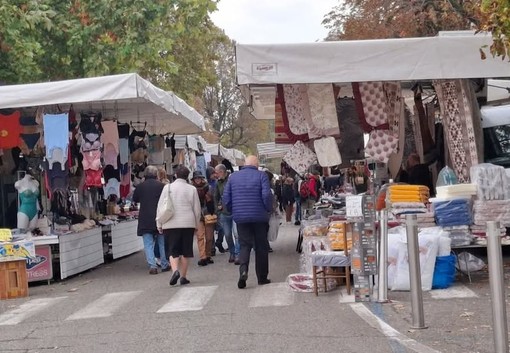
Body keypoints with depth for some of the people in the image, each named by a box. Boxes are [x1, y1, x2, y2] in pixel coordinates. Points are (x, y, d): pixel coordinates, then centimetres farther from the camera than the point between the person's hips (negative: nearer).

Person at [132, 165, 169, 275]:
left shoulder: (140, 186, -2)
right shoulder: (161, 186, -4)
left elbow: (135, 200, 12)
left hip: (145, 220, -1)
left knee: (148, 243, 1)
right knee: (162, 242, 13)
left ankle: (152, 266, -9)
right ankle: (164, 265, 18)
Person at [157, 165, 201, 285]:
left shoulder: (167, 187, 0)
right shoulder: (192, 189, 1)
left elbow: (160, 207, 1)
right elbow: (197, 209, 4)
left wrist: (159, 224, 8)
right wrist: (196, 225, 16)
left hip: (170, 225, 0)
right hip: (188, 224, 0)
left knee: (173, 251, 3)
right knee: (185, 251, 8)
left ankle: (175, 270, -20)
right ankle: (183, 276, 11)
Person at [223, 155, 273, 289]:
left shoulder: (233, 177, 6)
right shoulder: (261, 175, -4)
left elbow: (226, 199, 5)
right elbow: (267, 195, -13)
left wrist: (233, 211, 17)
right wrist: (269, 209, 2)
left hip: (240, 218, 2)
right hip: (260, 217, -2)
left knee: (244, 245, 5)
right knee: (261, 247, 9)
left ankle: (243, 270, -20)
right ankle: (262, 277, 14)